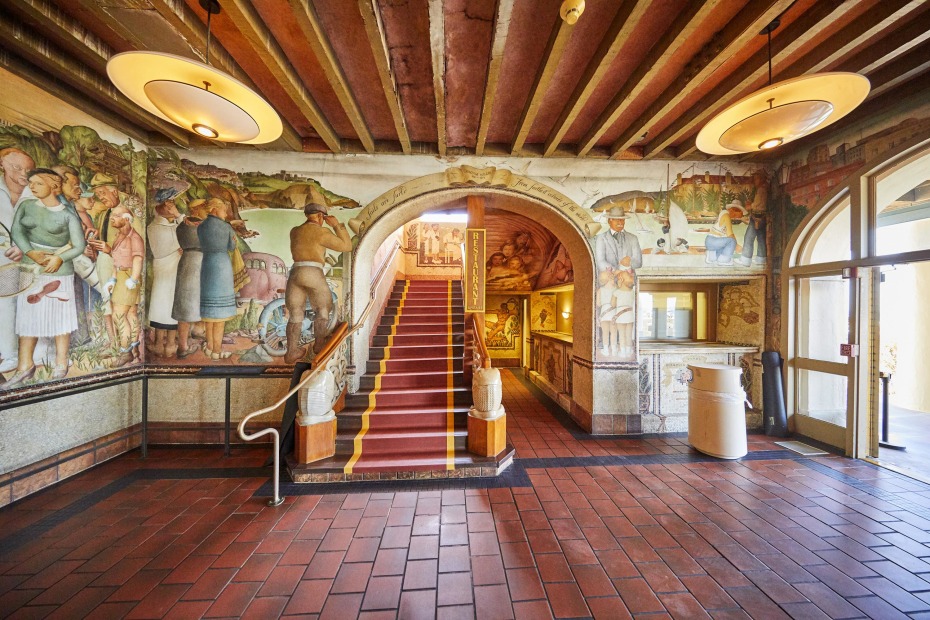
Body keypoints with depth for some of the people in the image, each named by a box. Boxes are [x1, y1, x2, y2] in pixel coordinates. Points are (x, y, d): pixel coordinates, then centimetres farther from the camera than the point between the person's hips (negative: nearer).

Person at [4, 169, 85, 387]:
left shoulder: (68, 215, -4)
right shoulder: (26, 206, 6)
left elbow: (80, 246, -6)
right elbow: (17, 231, -2)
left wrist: (60, 258, -22)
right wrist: (31, 253, -18)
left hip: (58, 272, -4)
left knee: (59, 318, 2)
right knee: (27, 316, 9)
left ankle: (61, 366, 11)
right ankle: (25, 366, 17)